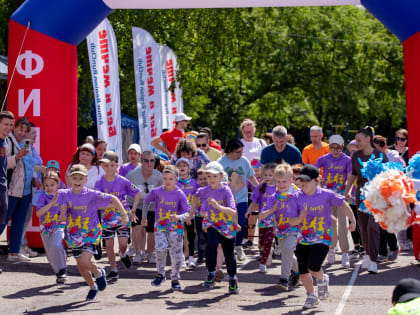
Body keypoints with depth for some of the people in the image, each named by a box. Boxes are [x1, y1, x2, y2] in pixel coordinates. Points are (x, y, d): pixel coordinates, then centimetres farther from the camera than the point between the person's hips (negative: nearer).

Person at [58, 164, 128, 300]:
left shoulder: (91, 194, -14)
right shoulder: (64, 195, -6)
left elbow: (112, 199, -8)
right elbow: (62, 218, -3)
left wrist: (124, 215, -12)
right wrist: (63, 213, -26)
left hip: (91, 233, -4)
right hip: (74, 235, 4)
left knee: (84, 262, -20)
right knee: (81, 266, 9)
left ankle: (98, 273, 13)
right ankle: (92, 287, 36)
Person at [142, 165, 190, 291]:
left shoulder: (180, 194, -9)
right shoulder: (156, 192, -3)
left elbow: (188, 212, -13)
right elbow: (146, 201, 17)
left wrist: (179, 217, -31)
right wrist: (144, 217, 17)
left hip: (176, 227, 0)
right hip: (160, 227, 0)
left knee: (176, 253, 0)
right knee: (160, 248, -20)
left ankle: (175, 279, 18)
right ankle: (160, 274, 2)